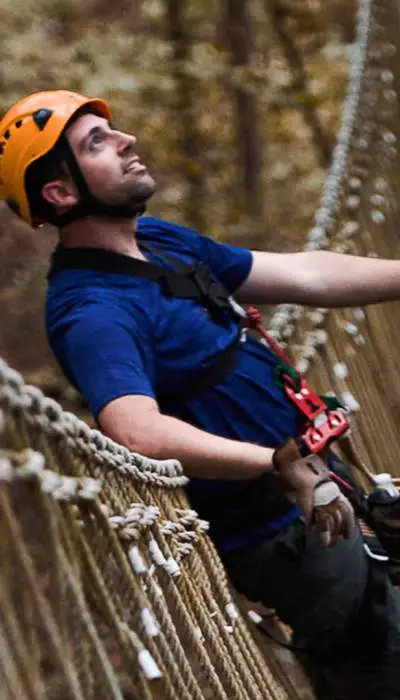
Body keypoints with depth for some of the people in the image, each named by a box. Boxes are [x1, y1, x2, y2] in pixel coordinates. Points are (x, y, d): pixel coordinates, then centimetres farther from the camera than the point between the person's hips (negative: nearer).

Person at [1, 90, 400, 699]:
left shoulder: (160, 240, 4)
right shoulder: (93, 312, -27)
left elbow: (305, 276, 5)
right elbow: (139, 432, -44)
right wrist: (282, 464, -46)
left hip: (311, 488, 9)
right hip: (280, 534, -9)